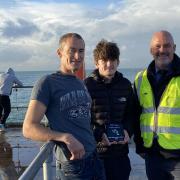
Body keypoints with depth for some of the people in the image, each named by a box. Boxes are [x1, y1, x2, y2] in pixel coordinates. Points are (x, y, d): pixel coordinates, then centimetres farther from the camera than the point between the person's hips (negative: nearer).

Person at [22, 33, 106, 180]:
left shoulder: (81, 84, 13)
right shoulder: (47, 83, -9)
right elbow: (29, 129, -16)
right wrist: (65, 137, -27)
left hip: (95, 158, 7)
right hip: (73, 165, -7)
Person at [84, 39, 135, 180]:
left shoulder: (125, 84, 6)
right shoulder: (87, 85, -8)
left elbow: (131, 113, 14)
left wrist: (128, 131, -4)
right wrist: (98, 134, -18)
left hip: (121, 152, 4)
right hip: (95, 151, -4)